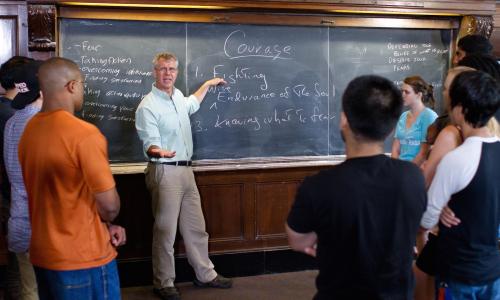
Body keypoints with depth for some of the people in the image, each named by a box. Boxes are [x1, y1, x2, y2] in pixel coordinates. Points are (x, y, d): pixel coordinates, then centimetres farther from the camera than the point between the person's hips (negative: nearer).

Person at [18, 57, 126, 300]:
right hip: (83, 258, -7)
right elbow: (110, 204, -19)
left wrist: (103, 225, 5)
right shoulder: (84, 134, -22)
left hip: (42, 255, 7)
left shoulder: (28, 132, 3)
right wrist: (105, 221, 4)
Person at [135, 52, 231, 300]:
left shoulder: (177, 96, 10)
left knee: (196, 227, 14)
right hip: (165, 172, -8)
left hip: (186, 170, 8)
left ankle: (205, 275, 26)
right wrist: (159, 152, -42)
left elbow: (192, 105, 35)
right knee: (165, 231, -1)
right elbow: (150, 145, -19)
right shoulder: (148, 107, -14)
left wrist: (207, 84, 42)